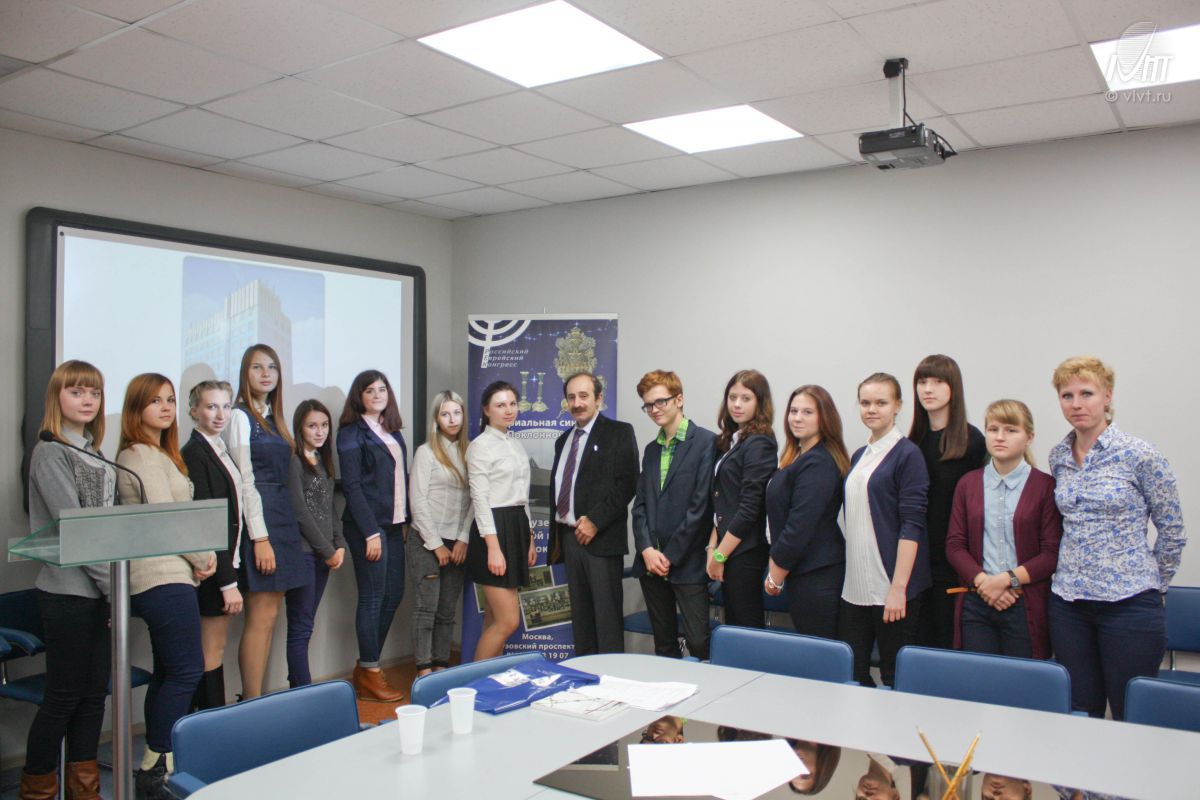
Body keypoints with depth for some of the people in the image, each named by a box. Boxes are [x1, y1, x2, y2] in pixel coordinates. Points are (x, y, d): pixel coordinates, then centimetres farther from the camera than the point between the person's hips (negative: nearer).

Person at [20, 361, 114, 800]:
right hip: (67, 592, -7)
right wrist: (114, 582, -16)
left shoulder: (93, 454, 13)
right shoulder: (50, 453, -10)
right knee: (64, 694, 1)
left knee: (94, 691, 12)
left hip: (96, 591, 7)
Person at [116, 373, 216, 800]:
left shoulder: (157, 454, 18)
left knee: (168, 672, 14)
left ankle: (156, 764, 21)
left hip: (158, 576, 10)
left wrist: (197, 558, 8)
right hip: (166, 577, -10)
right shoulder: (144, 457, -13)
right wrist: (203, 557, -6)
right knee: (187, 671, -7)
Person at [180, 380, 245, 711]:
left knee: (214, 647, 15)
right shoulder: (194, 453, -15)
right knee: (213, 650, 0)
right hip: (214, 568, -9)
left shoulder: (219, 449, 11)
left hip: (228, 561, 9)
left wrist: (232, 573, 10)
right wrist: (227, 581, -21)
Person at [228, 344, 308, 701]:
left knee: (267, 616, 9)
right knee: (263, 615, -7)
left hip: (282, 518, 8)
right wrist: (260, 537, -16)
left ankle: (257, 698, 16)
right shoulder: (240, 416, -6)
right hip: (258, 519, -8)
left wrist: (282, 530, 11)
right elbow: (245, 480, -12)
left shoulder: (273, 417, 17)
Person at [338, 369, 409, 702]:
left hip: (393, 524, 8)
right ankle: (369, 675, 10)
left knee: (394, 594, 10)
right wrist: (371, 532, -16)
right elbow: (352, 485, -12)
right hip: (367, 525, -7)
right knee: (373, 597, -2)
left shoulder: (392, 432, 15)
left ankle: (367, 666, 22)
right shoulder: (352, 434, -6)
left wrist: (406, 520, 8)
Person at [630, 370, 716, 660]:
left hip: (687, 563, -6)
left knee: (699, 645, -6)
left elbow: (701, 505, -12)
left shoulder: (706, 442, -6)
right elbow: (640, 504, 12)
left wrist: (670, 556, -11)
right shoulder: (651, 450, 17)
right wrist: (647, 549, -3)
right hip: (650, 563, 6)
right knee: (663, 645, 12)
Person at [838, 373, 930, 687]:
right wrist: (848, 575, 12)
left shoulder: (907, 454, -7)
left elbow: (912, 525, -13)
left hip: (890, 586, -6)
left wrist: (898, 587, -19)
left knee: (895, 674, 4)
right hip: (855, 585, 7)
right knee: (851, 671, 8)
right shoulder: (859, 456, 13)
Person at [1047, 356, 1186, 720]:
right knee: (1080, 714, 12)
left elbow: (1172, 531, -1)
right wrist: (1076, 573, 16)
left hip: (1129, 604, -4)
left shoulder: (1140, 456, -9)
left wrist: (1152, 584, 5)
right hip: (1067, 602, 5)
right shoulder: (1058, 457, 6)